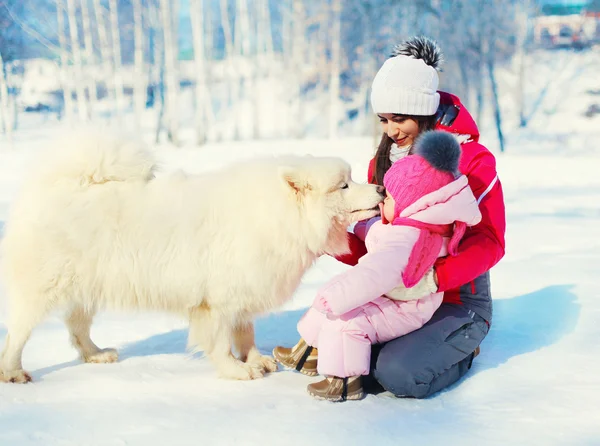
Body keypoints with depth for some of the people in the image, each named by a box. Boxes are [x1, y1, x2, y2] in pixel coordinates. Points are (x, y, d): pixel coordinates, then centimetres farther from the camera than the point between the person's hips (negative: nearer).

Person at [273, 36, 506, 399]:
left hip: (457, 300, -5)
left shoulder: (473, 159, -11)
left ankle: (460, 351, 5)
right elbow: (371, 248, 5)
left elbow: (489, 241, -18)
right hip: (397, 297, 6)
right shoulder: (384, 162, 7)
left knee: (400, 374, -28)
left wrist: (434, 279, -33)